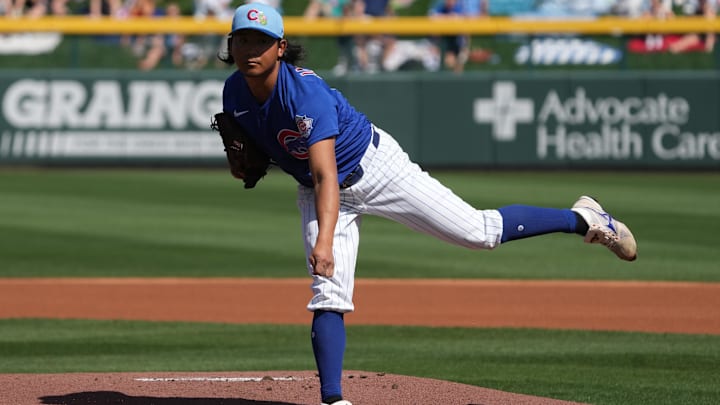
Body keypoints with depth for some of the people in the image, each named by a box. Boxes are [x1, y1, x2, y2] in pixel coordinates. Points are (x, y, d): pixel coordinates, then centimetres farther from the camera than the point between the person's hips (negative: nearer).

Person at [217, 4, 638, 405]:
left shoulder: (305, 91, -32)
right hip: (319, 190, 6)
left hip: (374, 167, -6)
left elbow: (327, 174, -41)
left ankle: (583, 218, 11)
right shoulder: (235, 93, -11)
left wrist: (324, 241, -54)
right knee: (328, 295, -10)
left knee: (480, 231, -6)